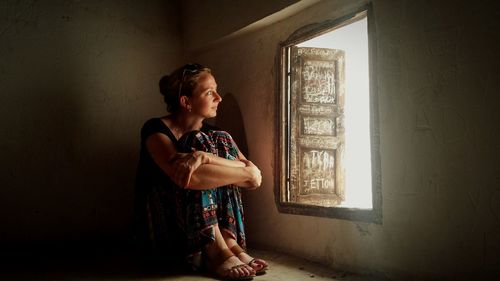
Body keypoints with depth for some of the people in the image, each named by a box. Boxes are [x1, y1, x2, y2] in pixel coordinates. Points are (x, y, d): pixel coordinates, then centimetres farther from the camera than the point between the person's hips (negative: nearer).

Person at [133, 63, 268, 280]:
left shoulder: (214, 136, 5)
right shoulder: (156, 129, -11)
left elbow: (256, 176, -14)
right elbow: (185, 178, -32)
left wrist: (205, 157, -30)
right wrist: (246, 174, -22)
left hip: (201, 229, 4)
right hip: (162, 232, -4)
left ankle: (228, 241, -21)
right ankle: (215, 252, -28)